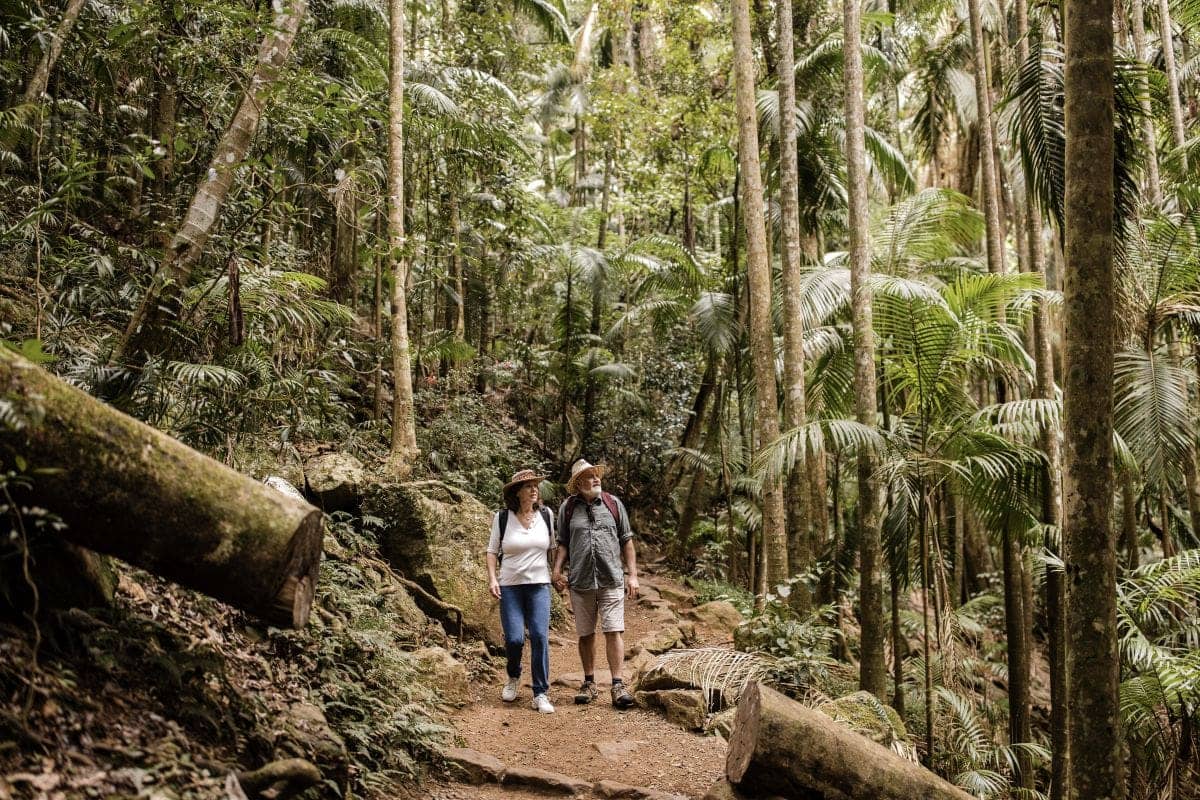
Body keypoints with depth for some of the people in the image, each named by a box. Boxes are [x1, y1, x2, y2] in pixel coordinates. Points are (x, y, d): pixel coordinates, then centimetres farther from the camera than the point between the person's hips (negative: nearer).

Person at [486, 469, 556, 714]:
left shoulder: (545, 515, 4)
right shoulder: (502, 518, -1)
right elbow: (492, 551, 4)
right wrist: (492, 578, -8)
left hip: (539, 585, 1)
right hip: (510, 586, -1)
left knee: (540, 636, -11)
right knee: (514, 638, -8)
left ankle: (541, 694, -2)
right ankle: (513, 677, 25)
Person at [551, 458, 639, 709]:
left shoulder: (613, 504, 5)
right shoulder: (568, 508, 5)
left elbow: (627, 541, 9)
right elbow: (563, 544, 10)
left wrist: (632, 575, 4)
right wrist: (557, 571, -5)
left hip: (611, 580, -1)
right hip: (580, 582, 1)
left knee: (614, 631, -8)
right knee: (585, 634, 9)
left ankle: (618, 685, -7)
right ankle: (589, 683, 21)